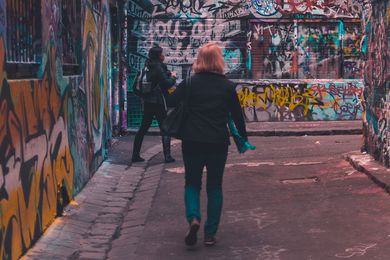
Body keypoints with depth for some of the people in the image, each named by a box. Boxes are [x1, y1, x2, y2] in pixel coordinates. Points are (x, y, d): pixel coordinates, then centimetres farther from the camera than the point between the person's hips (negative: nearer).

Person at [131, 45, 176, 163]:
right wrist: (173, 77, 3)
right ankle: (167, 156, -2)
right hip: (158, 101, -8)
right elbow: (167, 84, -14)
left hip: (148, 101, 8)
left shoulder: (149, 67, 11)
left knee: (143, 129, 10)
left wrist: (169, 74, 3)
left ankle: (135, 155, 11)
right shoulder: (158, 67, -14)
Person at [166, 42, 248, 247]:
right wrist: (243, 137, 18)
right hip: (218, 143, 0)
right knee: (214, 186, 12)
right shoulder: (228, 86, -1)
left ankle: (193, 218, -12)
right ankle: (210, 234, 11)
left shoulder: (190, 83, -4)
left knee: (192, 183, 14)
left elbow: (170, 102, -7)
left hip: (192, 142, 0)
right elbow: (237, 115, 4)